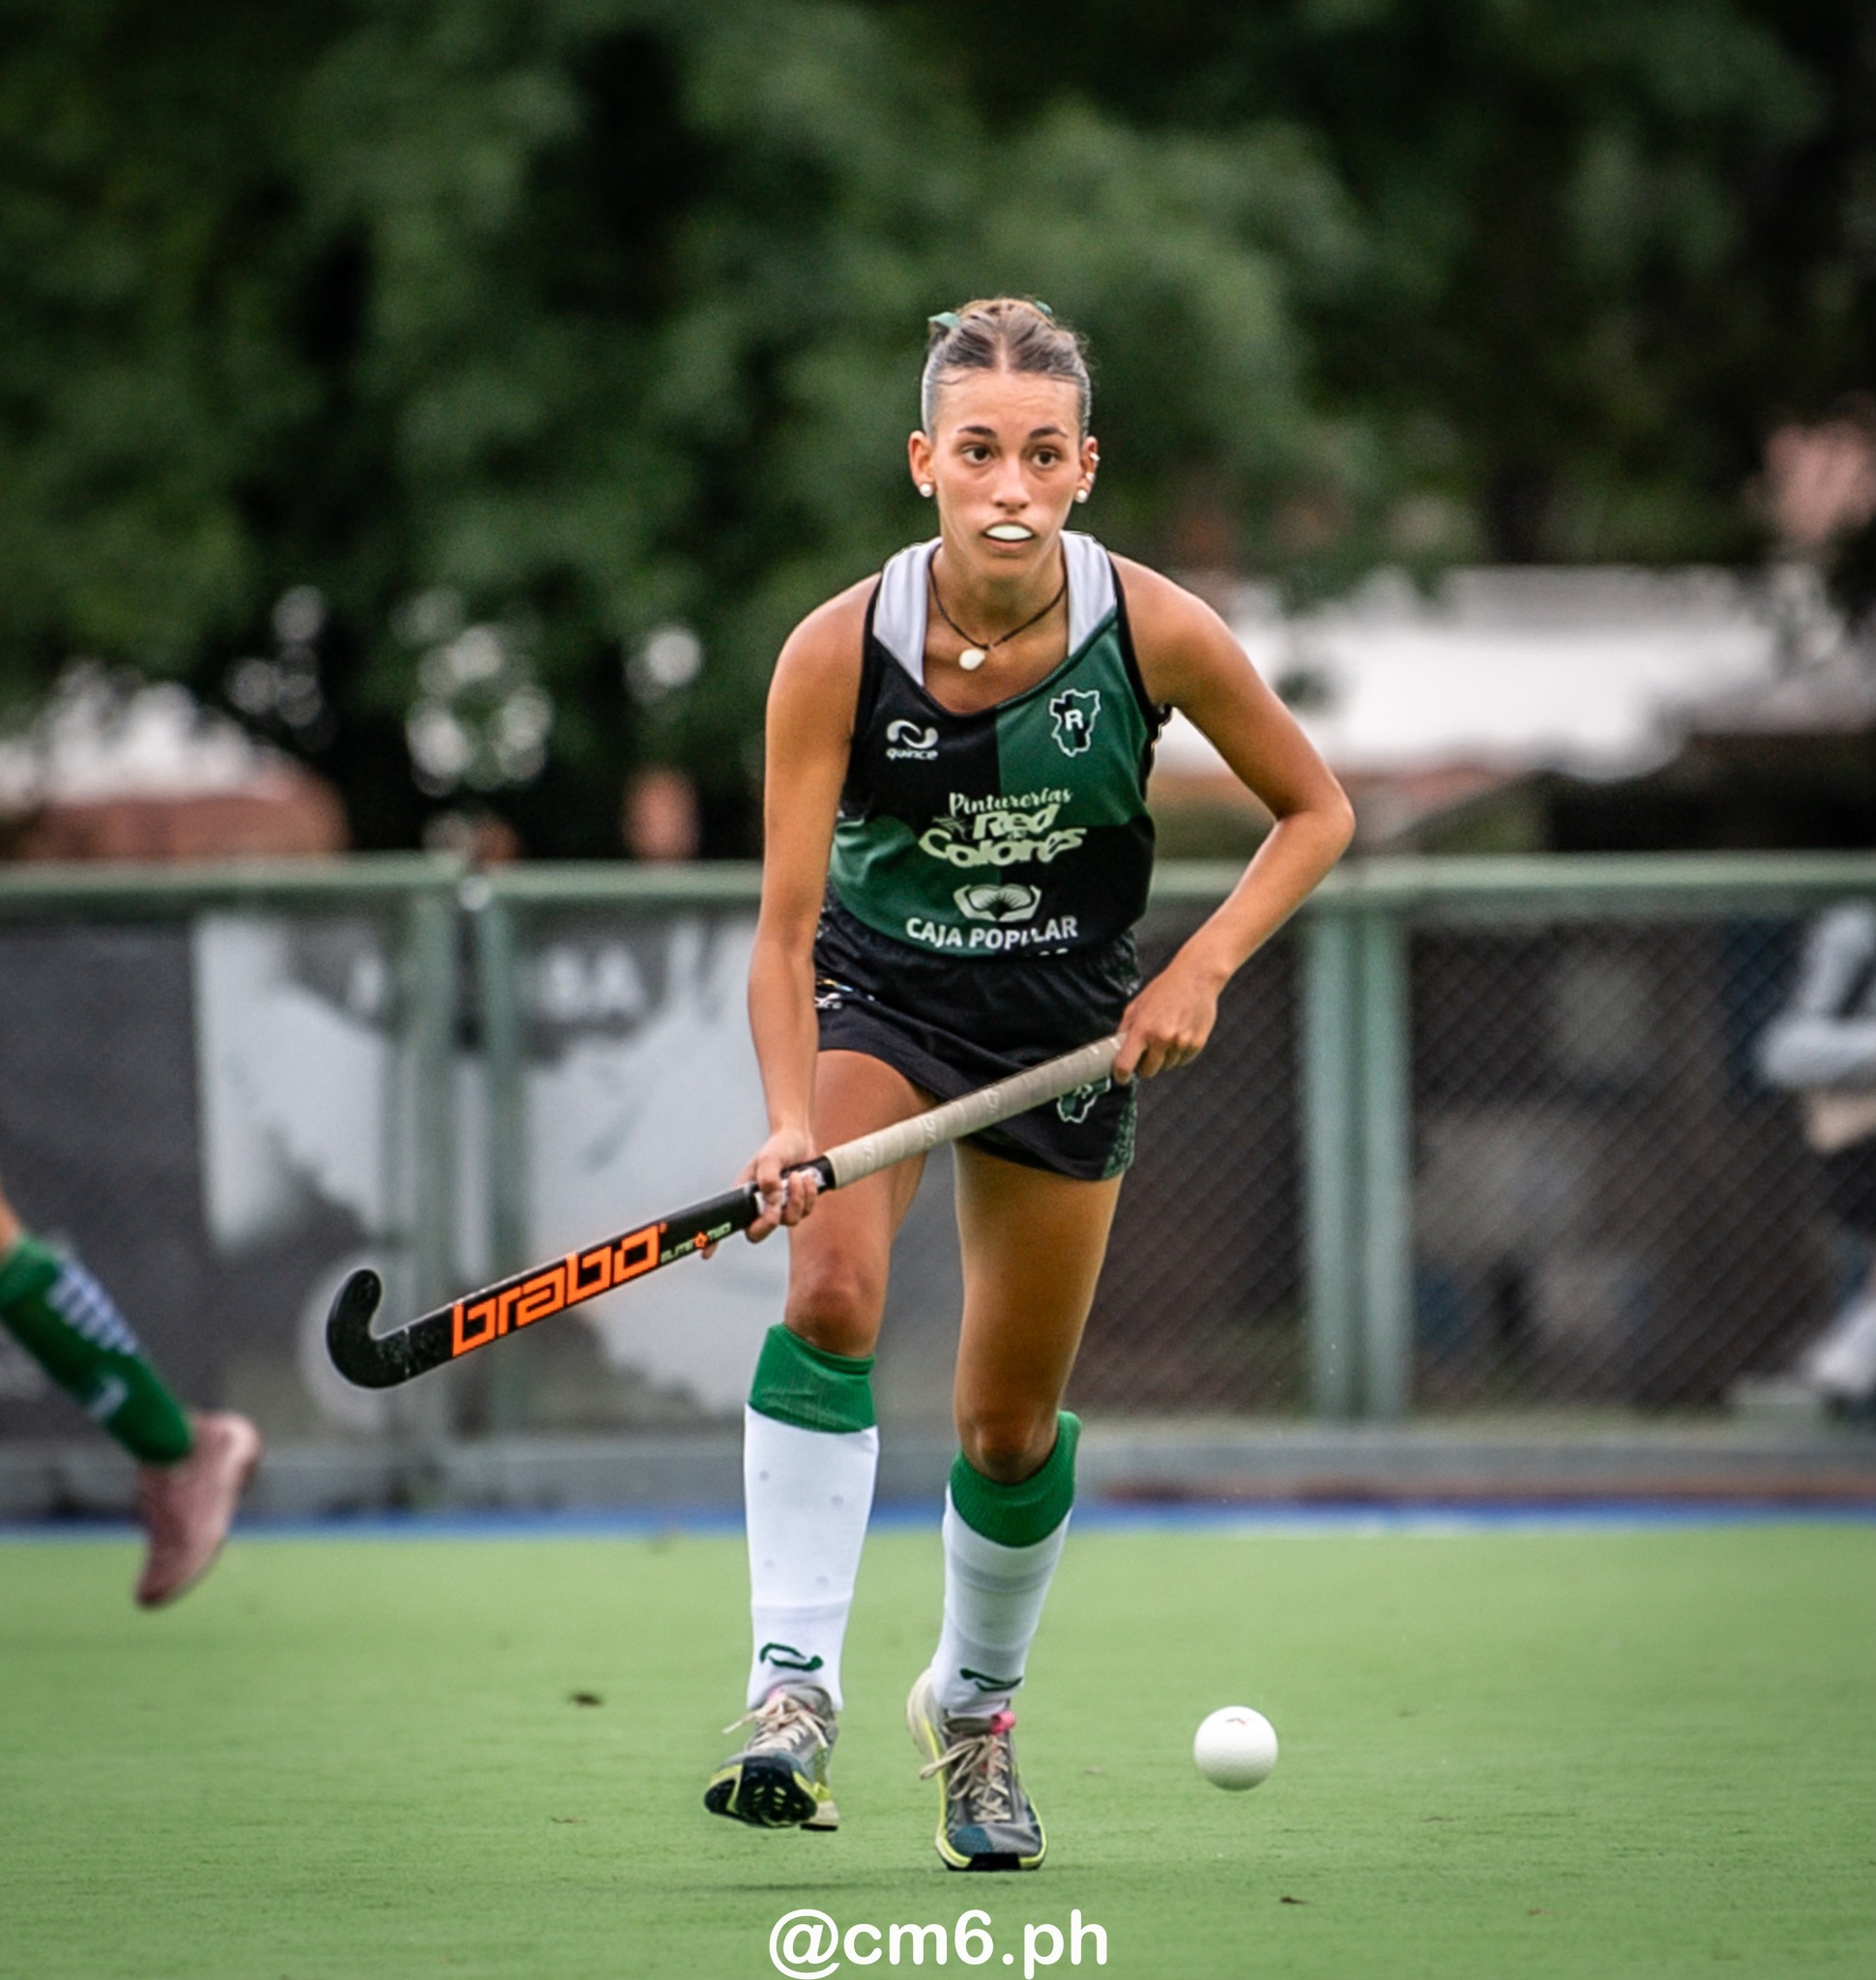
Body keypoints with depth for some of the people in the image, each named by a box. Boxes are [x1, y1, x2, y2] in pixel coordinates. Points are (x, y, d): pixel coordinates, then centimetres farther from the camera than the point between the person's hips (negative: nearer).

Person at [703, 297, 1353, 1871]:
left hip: (1071, 1018, 1)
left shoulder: (1155, 631, -20)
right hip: (877, 989, -1)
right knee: (831, 1290, -29)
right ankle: (795, 1685, -28)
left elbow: (1315, 811, -5)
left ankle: (975, 1706, 34)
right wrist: (792, 1121, -36)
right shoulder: (839, 652, -23)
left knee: (1012, 1425, 7)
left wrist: (1200, 972, -17)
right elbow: (788, 921, -22)